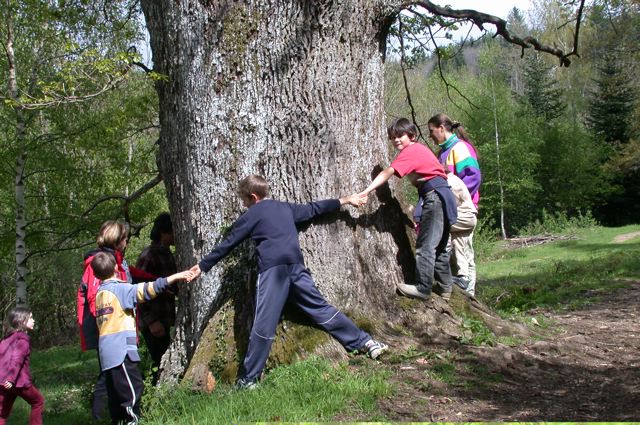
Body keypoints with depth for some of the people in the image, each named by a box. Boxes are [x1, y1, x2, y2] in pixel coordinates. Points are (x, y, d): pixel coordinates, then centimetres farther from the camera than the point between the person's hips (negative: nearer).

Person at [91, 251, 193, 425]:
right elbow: (147, 289, -18)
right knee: (134, 388, -5)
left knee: (116, 391, 10)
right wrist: (175, 277, -18)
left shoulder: (100, 293, 15)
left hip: (106, 352, 8)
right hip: (121, 350, -8)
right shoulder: (120, 289, -9)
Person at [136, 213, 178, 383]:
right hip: (154, 323, -9)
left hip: (165, 321, 9)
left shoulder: (167, 255, 15)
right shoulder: (149, 256, -12)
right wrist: (151, 321, -20)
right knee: (161, 364, -9)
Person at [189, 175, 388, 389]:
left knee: (264, 325, -9)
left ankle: (248, 379, -6)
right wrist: (344, 200, 46)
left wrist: (202, 265, 22)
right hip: (296, 266, 5)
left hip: (272, 270, -5)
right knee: (321, 308, 13)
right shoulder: (285, 207, 24)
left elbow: (227, 245, 13)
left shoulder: (250, 215, 10)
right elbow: (313, 208, 33)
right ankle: (364, 342, 15)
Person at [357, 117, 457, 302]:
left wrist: (366, 192, -25)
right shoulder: (419, 149, 17)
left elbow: (386, 173, -20)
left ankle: (423, 289, -8)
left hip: (435, 196, -10)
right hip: (441, 197, 10)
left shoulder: (410, 151, -11)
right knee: (439, 246, 16)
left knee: (425, 245, -9)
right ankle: (444, 286, 23)